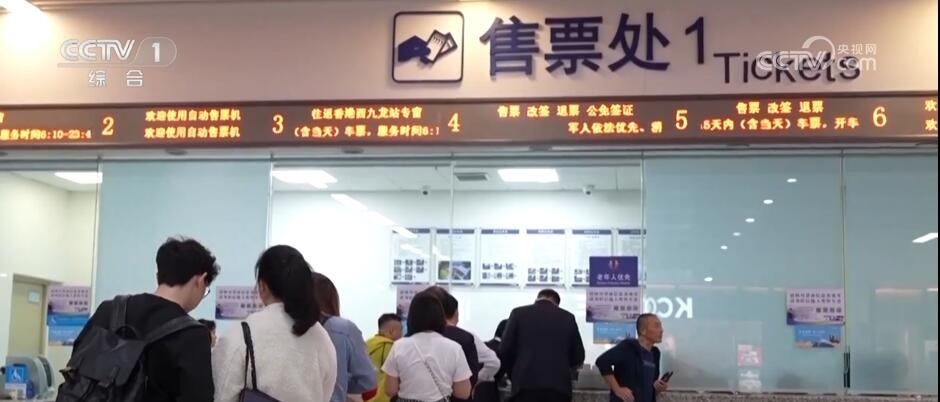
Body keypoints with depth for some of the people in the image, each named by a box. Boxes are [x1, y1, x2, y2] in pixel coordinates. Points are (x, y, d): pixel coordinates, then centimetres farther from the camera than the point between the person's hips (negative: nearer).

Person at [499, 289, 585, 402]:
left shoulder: (519, 313, 7)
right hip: (558, 387, 1)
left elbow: (505, 351, 4)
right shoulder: (567, 317, 12)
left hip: (526, 385, -1)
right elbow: (579, 357, 13)